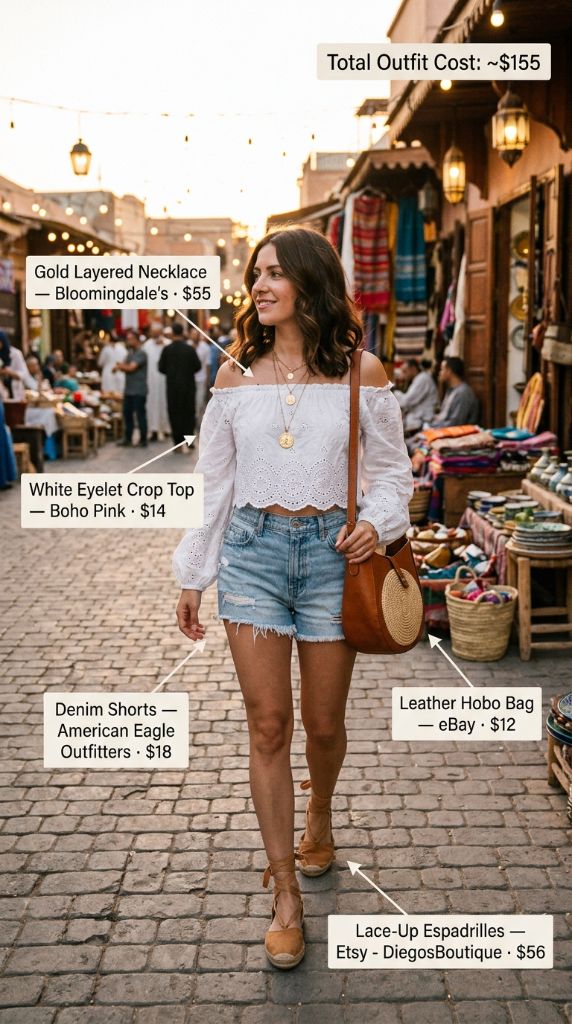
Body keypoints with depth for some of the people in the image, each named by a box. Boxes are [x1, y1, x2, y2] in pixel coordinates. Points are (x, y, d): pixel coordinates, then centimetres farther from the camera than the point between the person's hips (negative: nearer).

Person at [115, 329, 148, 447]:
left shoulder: (141, 354, -10)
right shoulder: (130, 353, 16)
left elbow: (131, 367, -17)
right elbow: (125, 367, 14)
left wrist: (121, 366, 0)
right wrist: (120, 366, -9)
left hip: (139, 390, -8)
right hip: (129, 389, 8)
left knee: (140, 414, -2)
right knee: (127, 413, 9)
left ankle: (143, 439, 5)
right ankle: (127, 439, 16)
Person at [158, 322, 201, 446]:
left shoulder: (167, 349, -6)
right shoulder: (190, 349, -7)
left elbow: (161, 368, -3)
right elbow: (198, 366, -3)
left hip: (172, 385, 0)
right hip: (188, 385, 0)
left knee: (174, 413, 8)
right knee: (188, 413, 7)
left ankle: (178, 441, 7)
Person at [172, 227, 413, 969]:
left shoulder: (360, 372, -2)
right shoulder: (237, 375, 3)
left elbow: (392, 468, 6)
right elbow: (212, 480, 7)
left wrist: (378, 523, -14)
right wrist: (191, 577, 9)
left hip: (330, 549, -1)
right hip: (253, 548, 1)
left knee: (323, 724, 10)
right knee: (268, 727, 0)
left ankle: (319, 815, 45)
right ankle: (286, 898, 11)